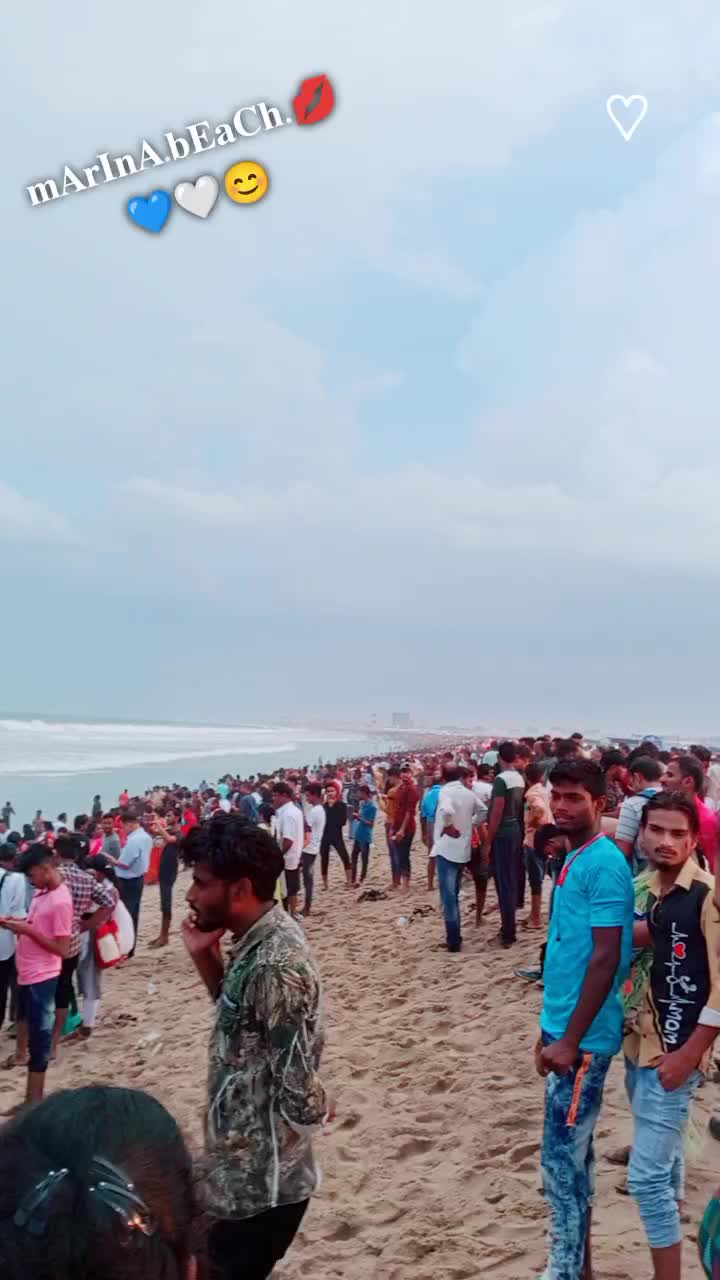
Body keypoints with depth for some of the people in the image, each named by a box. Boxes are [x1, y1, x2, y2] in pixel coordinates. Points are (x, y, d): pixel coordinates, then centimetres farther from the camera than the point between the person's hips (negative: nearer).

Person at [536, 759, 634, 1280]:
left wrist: (571, 1040, -20)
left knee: (562, 1160, 0)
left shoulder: (605, 864, -18)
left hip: (584, 1037, -9)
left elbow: (606, 959, -21)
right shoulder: (574, 859, 10)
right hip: (565, 1027, 9)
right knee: (574, 1153, 18)